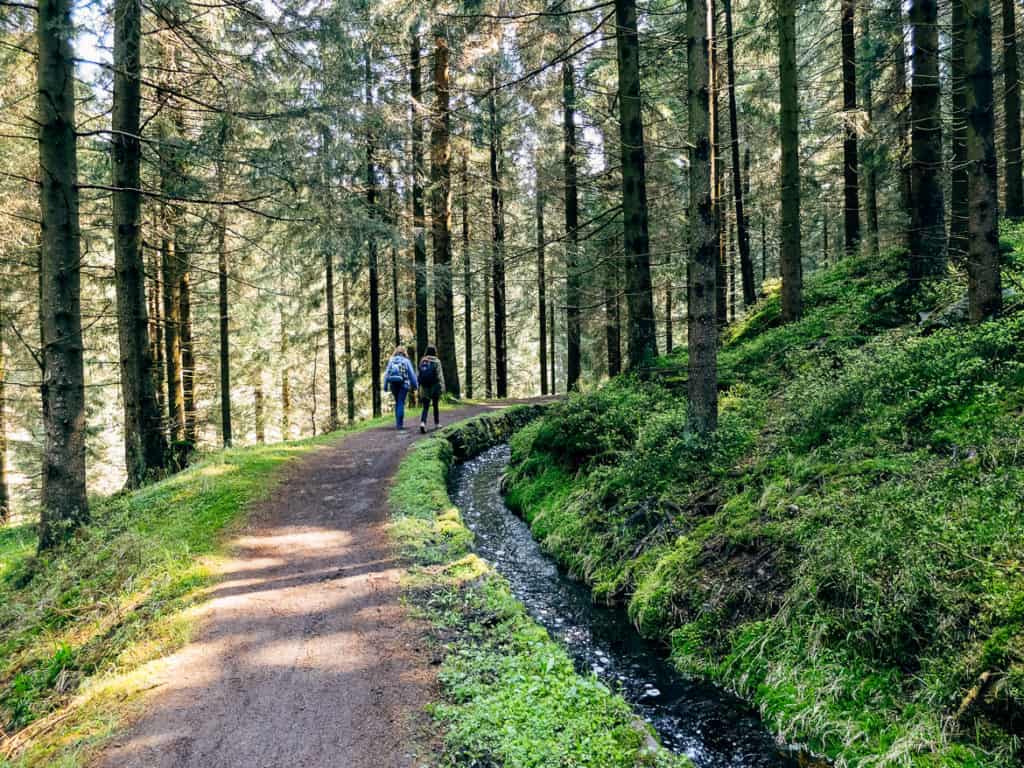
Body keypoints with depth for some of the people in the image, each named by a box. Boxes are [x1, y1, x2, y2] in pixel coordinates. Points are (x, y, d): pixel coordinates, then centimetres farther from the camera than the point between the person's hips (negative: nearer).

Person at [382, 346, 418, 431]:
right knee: (401, 403, -2)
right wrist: (415, 385, 9)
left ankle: (398, 423, 16)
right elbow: (412, 374, 1)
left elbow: (386, 374, 4)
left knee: (397, 402, 17)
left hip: (393, 384, 3)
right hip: (403, 384, -3)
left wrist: (385, 386, 6)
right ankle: (399, 424, -7)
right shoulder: (406, 361, -1)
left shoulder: (391, 360, 7)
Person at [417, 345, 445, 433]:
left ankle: (423, 422, -21)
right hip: (434, 387, -2)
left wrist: (420, 387, 17)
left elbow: (419, 375, 8)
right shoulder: (436, 361, -7)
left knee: (425, 407, 1)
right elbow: (440, 376, -13)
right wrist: (442, 388, -11)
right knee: (436, 406, 16)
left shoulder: (422, 361, 4)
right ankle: (437, 423, 27)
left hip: (424, 388, 2)